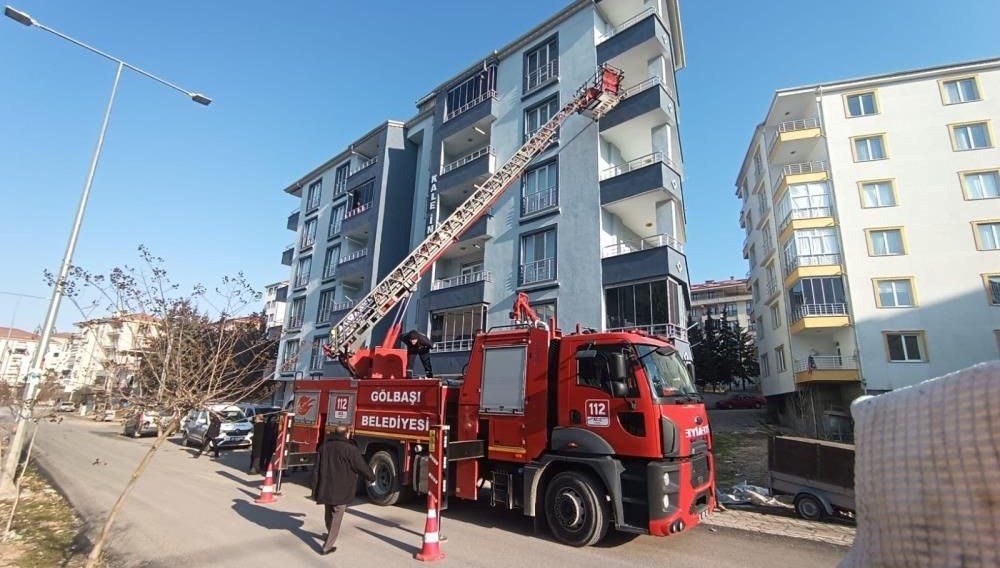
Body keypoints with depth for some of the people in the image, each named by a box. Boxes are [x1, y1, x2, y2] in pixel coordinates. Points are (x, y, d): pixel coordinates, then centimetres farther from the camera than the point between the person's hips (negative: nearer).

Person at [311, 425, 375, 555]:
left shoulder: (323, 447, 6)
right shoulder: (350, 449, -14)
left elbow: (316, 470, 8)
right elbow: (362, 467, -10)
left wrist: (315, 491, 13)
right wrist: (371, 477, 9)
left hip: (325, 490, 6)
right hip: (341, 492, -6)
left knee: (328, 516, 24)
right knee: (336, 519, 7)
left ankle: (331, 536, 45)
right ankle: (328, 546, 8)